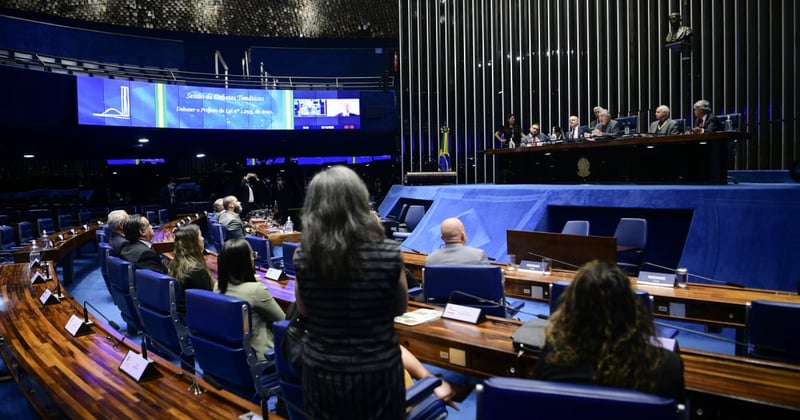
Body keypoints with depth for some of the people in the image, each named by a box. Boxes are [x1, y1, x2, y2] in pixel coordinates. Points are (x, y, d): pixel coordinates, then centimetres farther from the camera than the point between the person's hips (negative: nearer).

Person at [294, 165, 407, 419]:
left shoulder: (303, 257, -15)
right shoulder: (388, 253, -21)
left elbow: (304, 311, 4)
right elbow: (400, 308, -2)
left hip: (321, 372, 2)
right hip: (378, 371, -1)